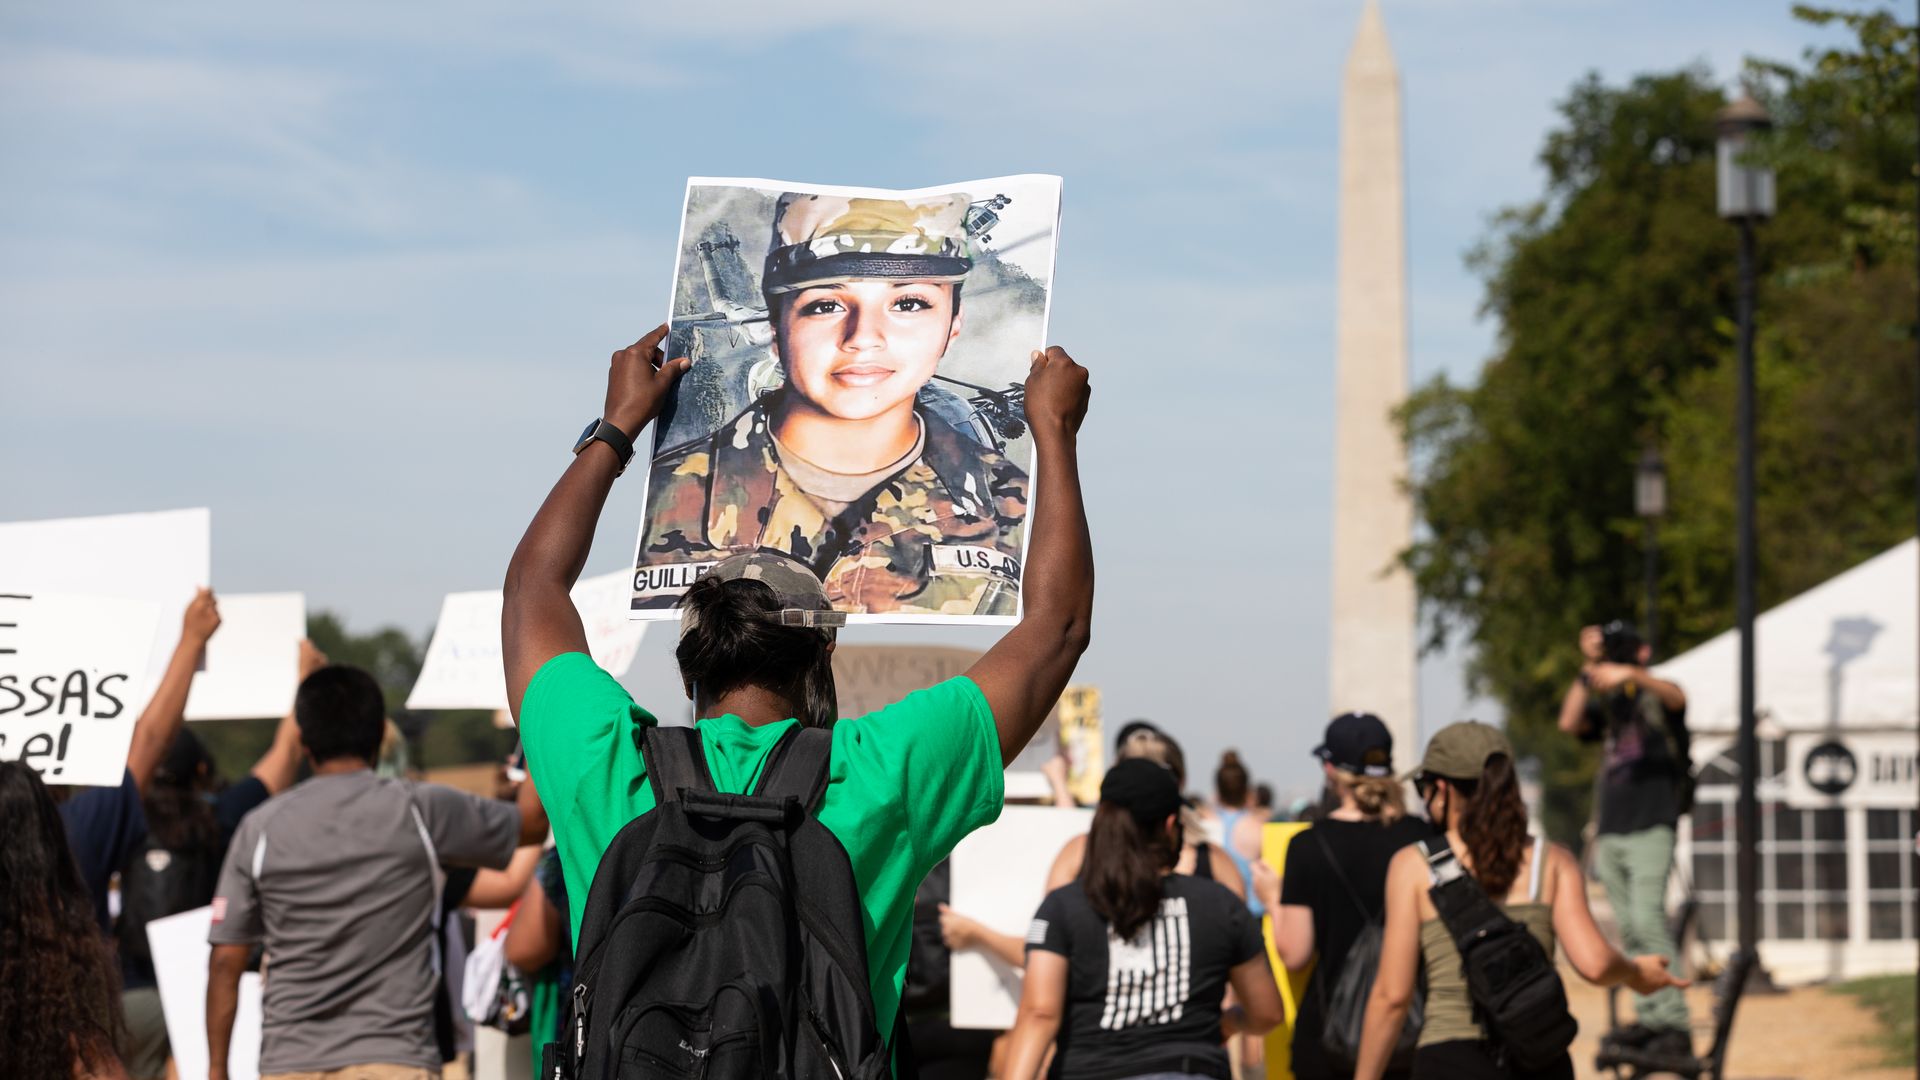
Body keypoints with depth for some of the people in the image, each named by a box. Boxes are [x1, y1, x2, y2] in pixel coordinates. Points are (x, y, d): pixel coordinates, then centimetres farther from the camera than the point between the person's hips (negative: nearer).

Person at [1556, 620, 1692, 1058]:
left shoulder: (1655, 696, 4)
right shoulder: (1608, 706, 19)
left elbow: (1676, 697, -20)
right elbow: (1569, 722, 2)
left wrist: (1632, 674, -37)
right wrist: (1588, 669, -3)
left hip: (1651, 828, -6)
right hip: (1610, 832, 6)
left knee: (1647, 918, -17)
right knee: (1629, 930, 4)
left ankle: (1675, 1022, -18)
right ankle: (1649, 1017, 7)